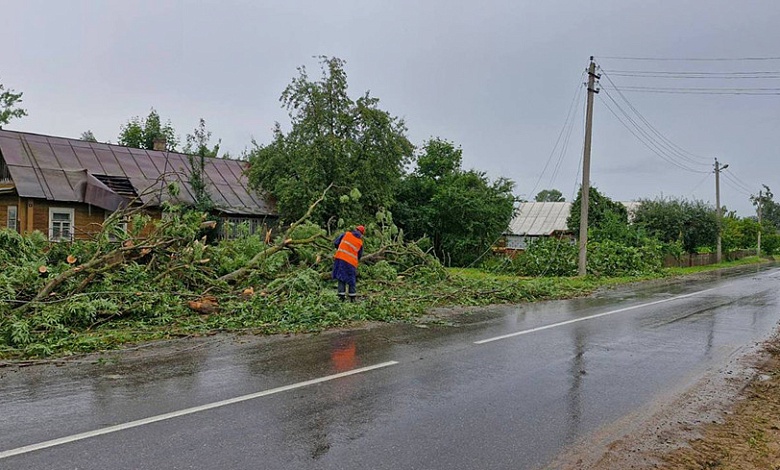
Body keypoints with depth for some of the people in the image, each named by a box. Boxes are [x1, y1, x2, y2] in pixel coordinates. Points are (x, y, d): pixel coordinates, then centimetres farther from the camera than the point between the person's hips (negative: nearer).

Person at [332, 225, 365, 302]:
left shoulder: (346, 234, 5)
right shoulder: (360, 242, 8)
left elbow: (336, 243, 5)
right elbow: (359, 256, 16)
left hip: (340, 258, 0)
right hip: (351, 262, 0)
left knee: (341, 278, 8)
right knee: (352, 280, 13)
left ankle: (342, 295, 3)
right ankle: (352, 297, 13)